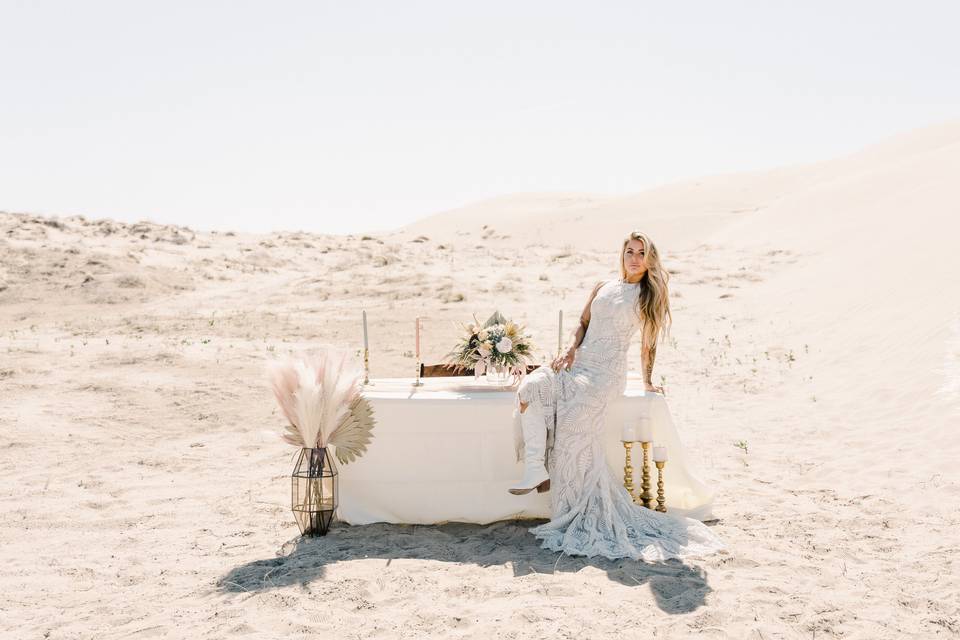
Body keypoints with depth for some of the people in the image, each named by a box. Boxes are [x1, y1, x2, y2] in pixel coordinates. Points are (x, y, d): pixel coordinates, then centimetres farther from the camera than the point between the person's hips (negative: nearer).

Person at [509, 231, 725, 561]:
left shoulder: (649, 297, 7)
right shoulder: (603, 287, 19)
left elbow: (648, 343, 10)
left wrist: (647, 381, 14)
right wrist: (572, 349, 1)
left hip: (606, 372, -5)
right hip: (578, 362, 5)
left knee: (574, 421, -27)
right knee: (529, 388, -21)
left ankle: (585, 517, -18)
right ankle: (536, 468, -21)